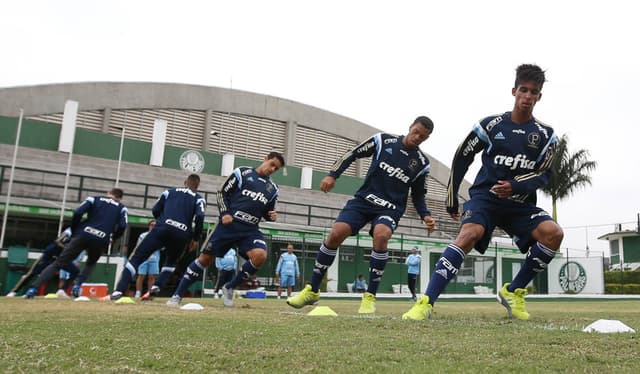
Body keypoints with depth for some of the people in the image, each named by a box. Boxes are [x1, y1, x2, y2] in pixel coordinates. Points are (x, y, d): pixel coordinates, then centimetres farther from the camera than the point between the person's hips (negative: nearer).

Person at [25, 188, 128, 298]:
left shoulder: (94, 199, 18)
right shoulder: (121, 207, 17)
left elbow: (77, 213, 1)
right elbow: (122, 226, 0)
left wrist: (74, 232, 12)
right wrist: (110, 239, 15)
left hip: (82, 236, 0)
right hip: (101, 241, 0)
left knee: (59, 263, 5)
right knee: (91, 263, 29)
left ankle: (33, 289, -8)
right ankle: (78, 285, 6)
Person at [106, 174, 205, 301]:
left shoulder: (170, 191, 24)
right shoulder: (198, 199, 18)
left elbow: (155, 210, 16)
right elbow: (200, 217, 0)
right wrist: (195, 238, 10)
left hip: (162, 229, -1)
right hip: (181, 234, 1)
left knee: (137, 257, 2)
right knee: (171, 261, 27)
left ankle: (118, 292, -12)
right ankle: (156, 286, 4)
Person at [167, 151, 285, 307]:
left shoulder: (272, 189, 15)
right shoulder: (242, 172, 3)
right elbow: (223, 193, 4)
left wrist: (271, 216, 0)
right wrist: (225, 213, -11)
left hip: (250, 230, 3)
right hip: (229, 223, -3)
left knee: (260, 256, -24)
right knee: (206, 258, -3)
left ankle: (229, 287, -3)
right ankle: (177, 295, 11)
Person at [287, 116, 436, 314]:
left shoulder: (422, 163, 4)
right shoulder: (383, 140, 0)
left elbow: (418, 195, 13)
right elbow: (353, 154, 5)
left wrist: (425, 216, -4)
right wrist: (333, 174, -6)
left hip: (391, 208, 0)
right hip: (364, 199, 1)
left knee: (381, 236, -32)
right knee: (335, 234, -17)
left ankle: (370, 297, -19)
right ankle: (312, 290, -1)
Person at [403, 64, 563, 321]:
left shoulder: (546, 135, 5)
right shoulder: (491, 125, -1)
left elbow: (543, 175, 2)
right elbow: (461, 158, 5)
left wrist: (515, 186, -19)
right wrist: (452, 199, 6)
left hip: (520, 203, 3)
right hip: (485, 196, -3)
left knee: (553, 233, -23)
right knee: (470, 233, -33)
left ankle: (513, 292, -4)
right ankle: (426, 302, -37)